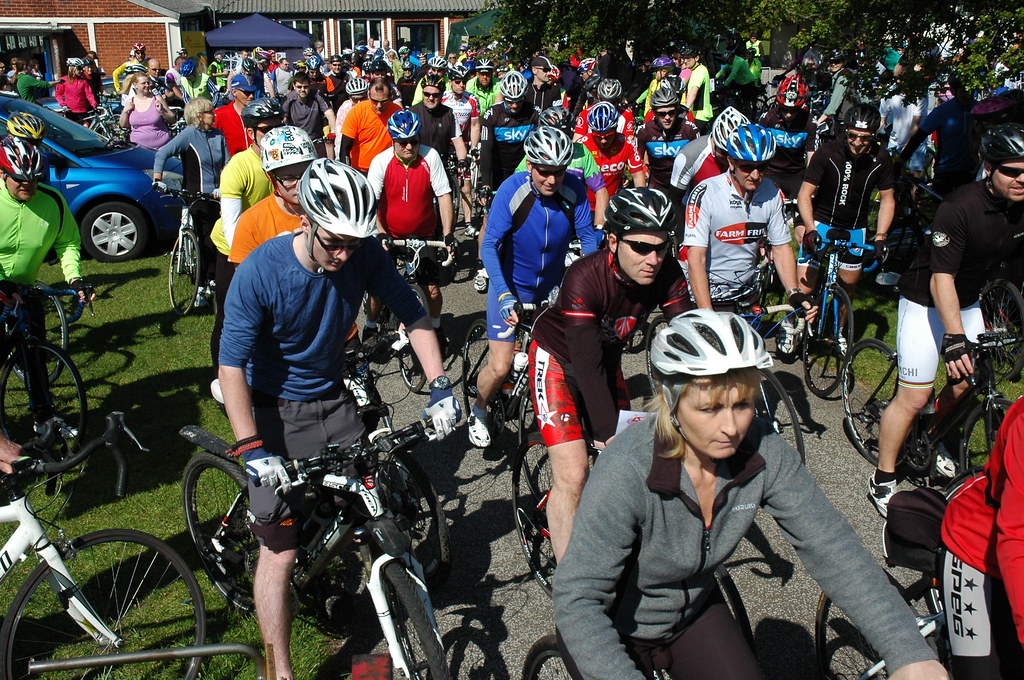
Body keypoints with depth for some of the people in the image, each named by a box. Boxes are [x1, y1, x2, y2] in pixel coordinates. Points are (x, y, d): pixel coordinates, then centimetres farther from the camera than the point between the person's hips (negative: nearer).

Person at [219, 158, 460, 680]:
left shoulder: (365, 255, -13)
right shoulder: (261, 271, -23)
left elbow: (412, 315, -4)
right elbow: (232, 366, -22)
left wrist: (439, 388, -15)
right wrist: (251, 449, -30)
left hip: (333, 401, 4)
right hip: (275, 412, -4)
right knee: (280, 551, -4)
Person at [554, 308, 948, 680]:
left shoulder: (764, 453, -20)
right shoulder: (626, 472, -33)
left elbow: (831, 548, -21)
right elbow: (577, 602, -33)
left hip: (691, 613, 5)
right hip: (616, 631, -4)